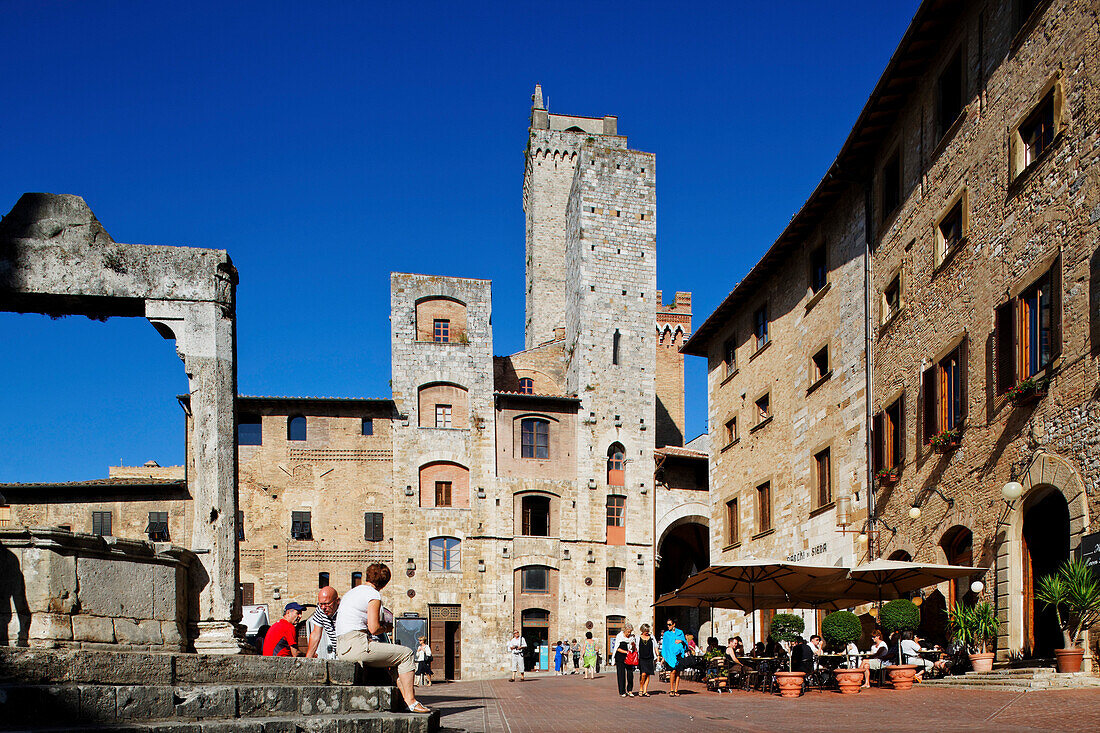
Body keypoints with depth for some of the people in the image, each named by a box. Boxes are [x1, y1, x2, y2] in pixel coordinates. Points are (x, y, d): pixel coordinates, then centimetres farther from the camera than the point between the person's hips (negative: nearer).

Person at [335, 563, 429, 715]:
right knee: (406, 653, -2)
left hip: (342, 648, 9)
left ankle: (407, 698, 13)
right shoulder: (374, 596, -7)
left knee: (396, 657, 19)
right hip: (357, 645, -9)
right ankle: (411, 702, -3)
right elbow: (374, 628, -13)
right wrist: (386, 628, 7)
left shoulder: (351, 593, 22)